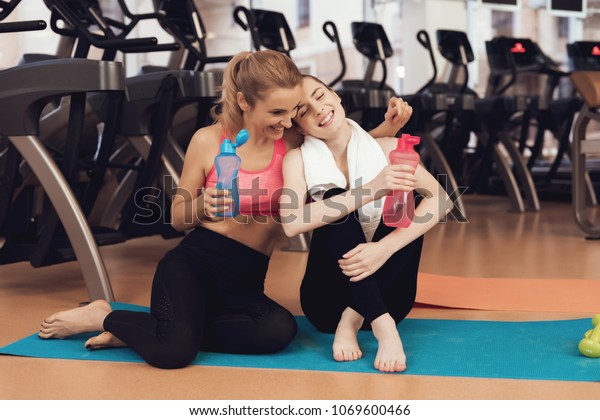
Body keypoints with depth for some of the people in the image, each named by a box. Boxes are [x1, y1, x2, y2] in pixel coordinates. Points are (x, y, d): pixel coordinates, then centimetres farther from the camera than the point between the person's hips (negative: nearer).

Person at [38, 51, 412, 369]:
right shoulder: (208, 141, -4)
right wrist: (202, 205, -18)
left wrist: (386, 130, -3)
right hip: (192, 263, -3)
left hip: (245, 282, 3)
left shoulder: (293, 143, 0)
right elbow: (178, 219, 5)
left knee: (280, 329, -32)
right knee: (174, 350, -33)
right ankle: (106, 317, 1)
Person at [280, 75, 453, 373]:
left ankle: (353, 319, -21)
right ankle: (383, 326, -35)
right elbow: (291, 223, -24)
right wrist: (371, 190, -32)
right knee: (335, 201, -24)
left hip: (384, 295, 2)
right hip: (329, 298, -1)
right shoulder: (298, 160, -5)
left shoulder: (386, 148, -1)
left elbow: (440, 200, -15)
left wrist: (384, 247, -31)